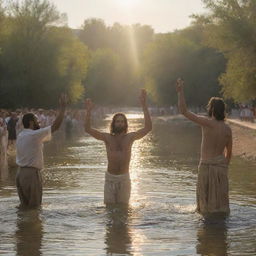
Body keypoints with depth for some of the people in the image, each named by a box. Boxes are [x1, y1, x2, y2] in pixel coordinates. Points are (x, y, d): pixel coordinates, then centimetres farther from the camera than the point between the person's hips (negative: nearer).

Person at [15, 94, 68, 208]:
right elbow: (55, 126, -15)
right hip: (31, 173, -8)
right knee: (34, 207, -1)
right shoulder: (35, 135, -14)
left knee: (24, 206, 15)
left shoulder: (20, 136, 11)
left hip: (20, 172, 8)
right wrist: (62, 108, -8)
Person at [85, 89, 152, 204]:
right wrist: (89, 110, -13)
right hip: (110, 178, 0)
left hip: (124, 178, 0)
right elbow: (88, 129, -4)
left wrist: (144, 106, -13)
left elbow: (148, 128, -8)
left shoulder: (130, 137, 2)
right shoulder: (107, 137, 3)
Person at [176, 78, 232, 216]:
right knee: (221, 199, 14)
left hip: (207, 166, -5)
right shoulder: (227, 129, 3)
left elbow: (184, 111, -13)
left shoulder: (207, 123, -14)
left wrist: (180, 91, -6)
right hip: (221, 166, 5)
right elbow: (229, 152, 12)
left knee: (206, 202, 4)